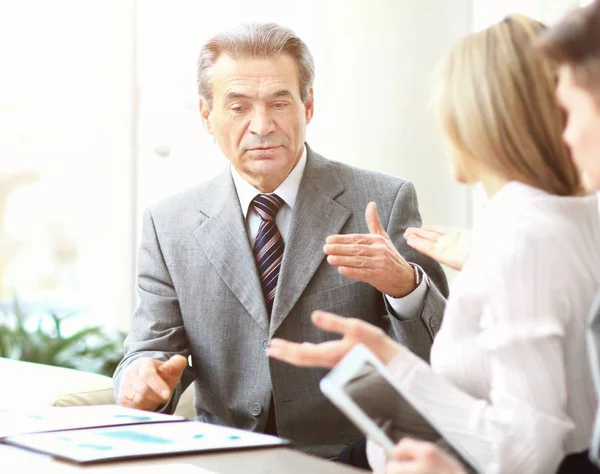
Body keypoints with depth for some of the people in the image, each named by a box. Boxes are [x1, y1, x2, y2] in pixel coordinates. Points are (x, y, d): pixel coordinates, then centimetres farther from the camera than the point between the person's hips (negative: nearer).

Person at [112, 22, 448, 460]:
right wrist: (142, 375, -18)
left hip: (351, 460, -1)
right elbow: (152, 348, 6)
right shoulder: (168, 225, 6)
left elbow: (439, 359, -4)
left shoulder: (385, 202, -1)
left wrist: (406, 286, -24)